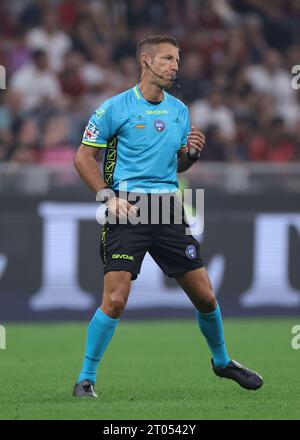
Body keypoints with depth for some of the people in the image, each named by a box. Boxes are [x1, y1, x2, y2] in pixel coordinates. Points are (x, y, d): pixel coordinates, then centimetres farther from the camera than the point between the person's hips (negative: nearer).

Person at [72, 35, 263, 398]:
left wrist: (192, 153, -1)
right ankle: (86, 378, -2)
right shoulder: (115, 108, -4)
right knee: (115, 300, -15)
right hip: (127, 209, -5)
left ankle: (221, 361, 31)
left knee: (205, 297, 7)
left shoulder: (180, 110, 13)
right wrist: (109, 197, -11)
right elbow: (83, 157, 0)